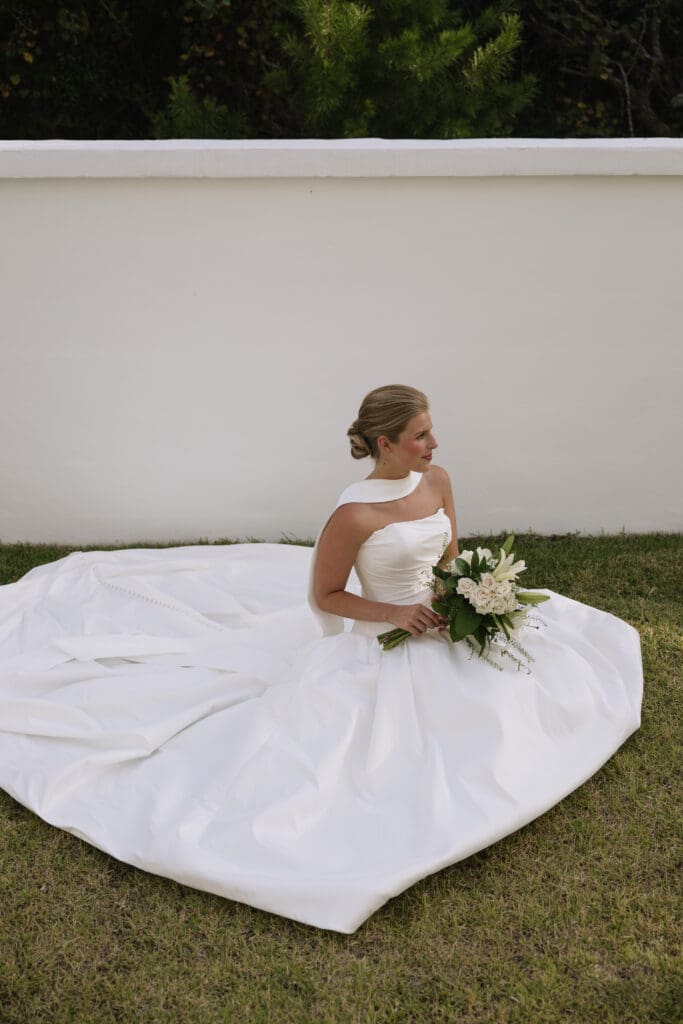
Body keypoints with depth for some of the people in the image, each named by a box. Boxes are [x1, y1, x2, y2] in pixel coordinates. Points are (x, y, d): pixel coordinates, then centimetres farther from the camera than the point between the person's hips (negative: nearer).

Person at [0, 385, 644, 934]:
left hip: (442, 626, 8)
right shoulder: (355, 513, -24)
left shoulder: (437, 480, -3)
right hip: (382, 644, -7)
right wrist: (396, 613, -22)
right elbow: (322, 597, -14)